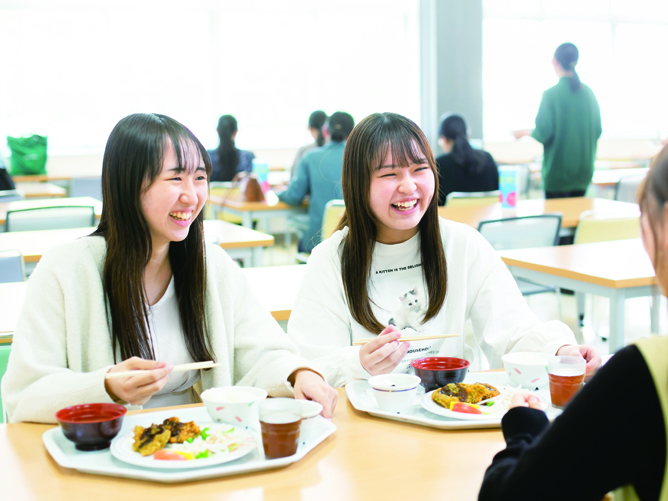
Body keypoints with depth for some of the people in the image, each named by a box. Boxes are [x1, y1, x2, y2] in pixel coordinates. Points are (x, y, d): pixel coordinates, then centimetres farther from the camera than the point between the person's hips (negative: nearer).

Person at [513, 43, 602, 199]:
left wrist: (525, 132, 5)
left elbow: (543, 134, -15)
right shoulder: (589, 93, 3)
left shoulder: (551, 94, -13)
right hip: (583, 171, 5)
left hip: (558, 173, -5)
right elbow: (597, 131, 8)